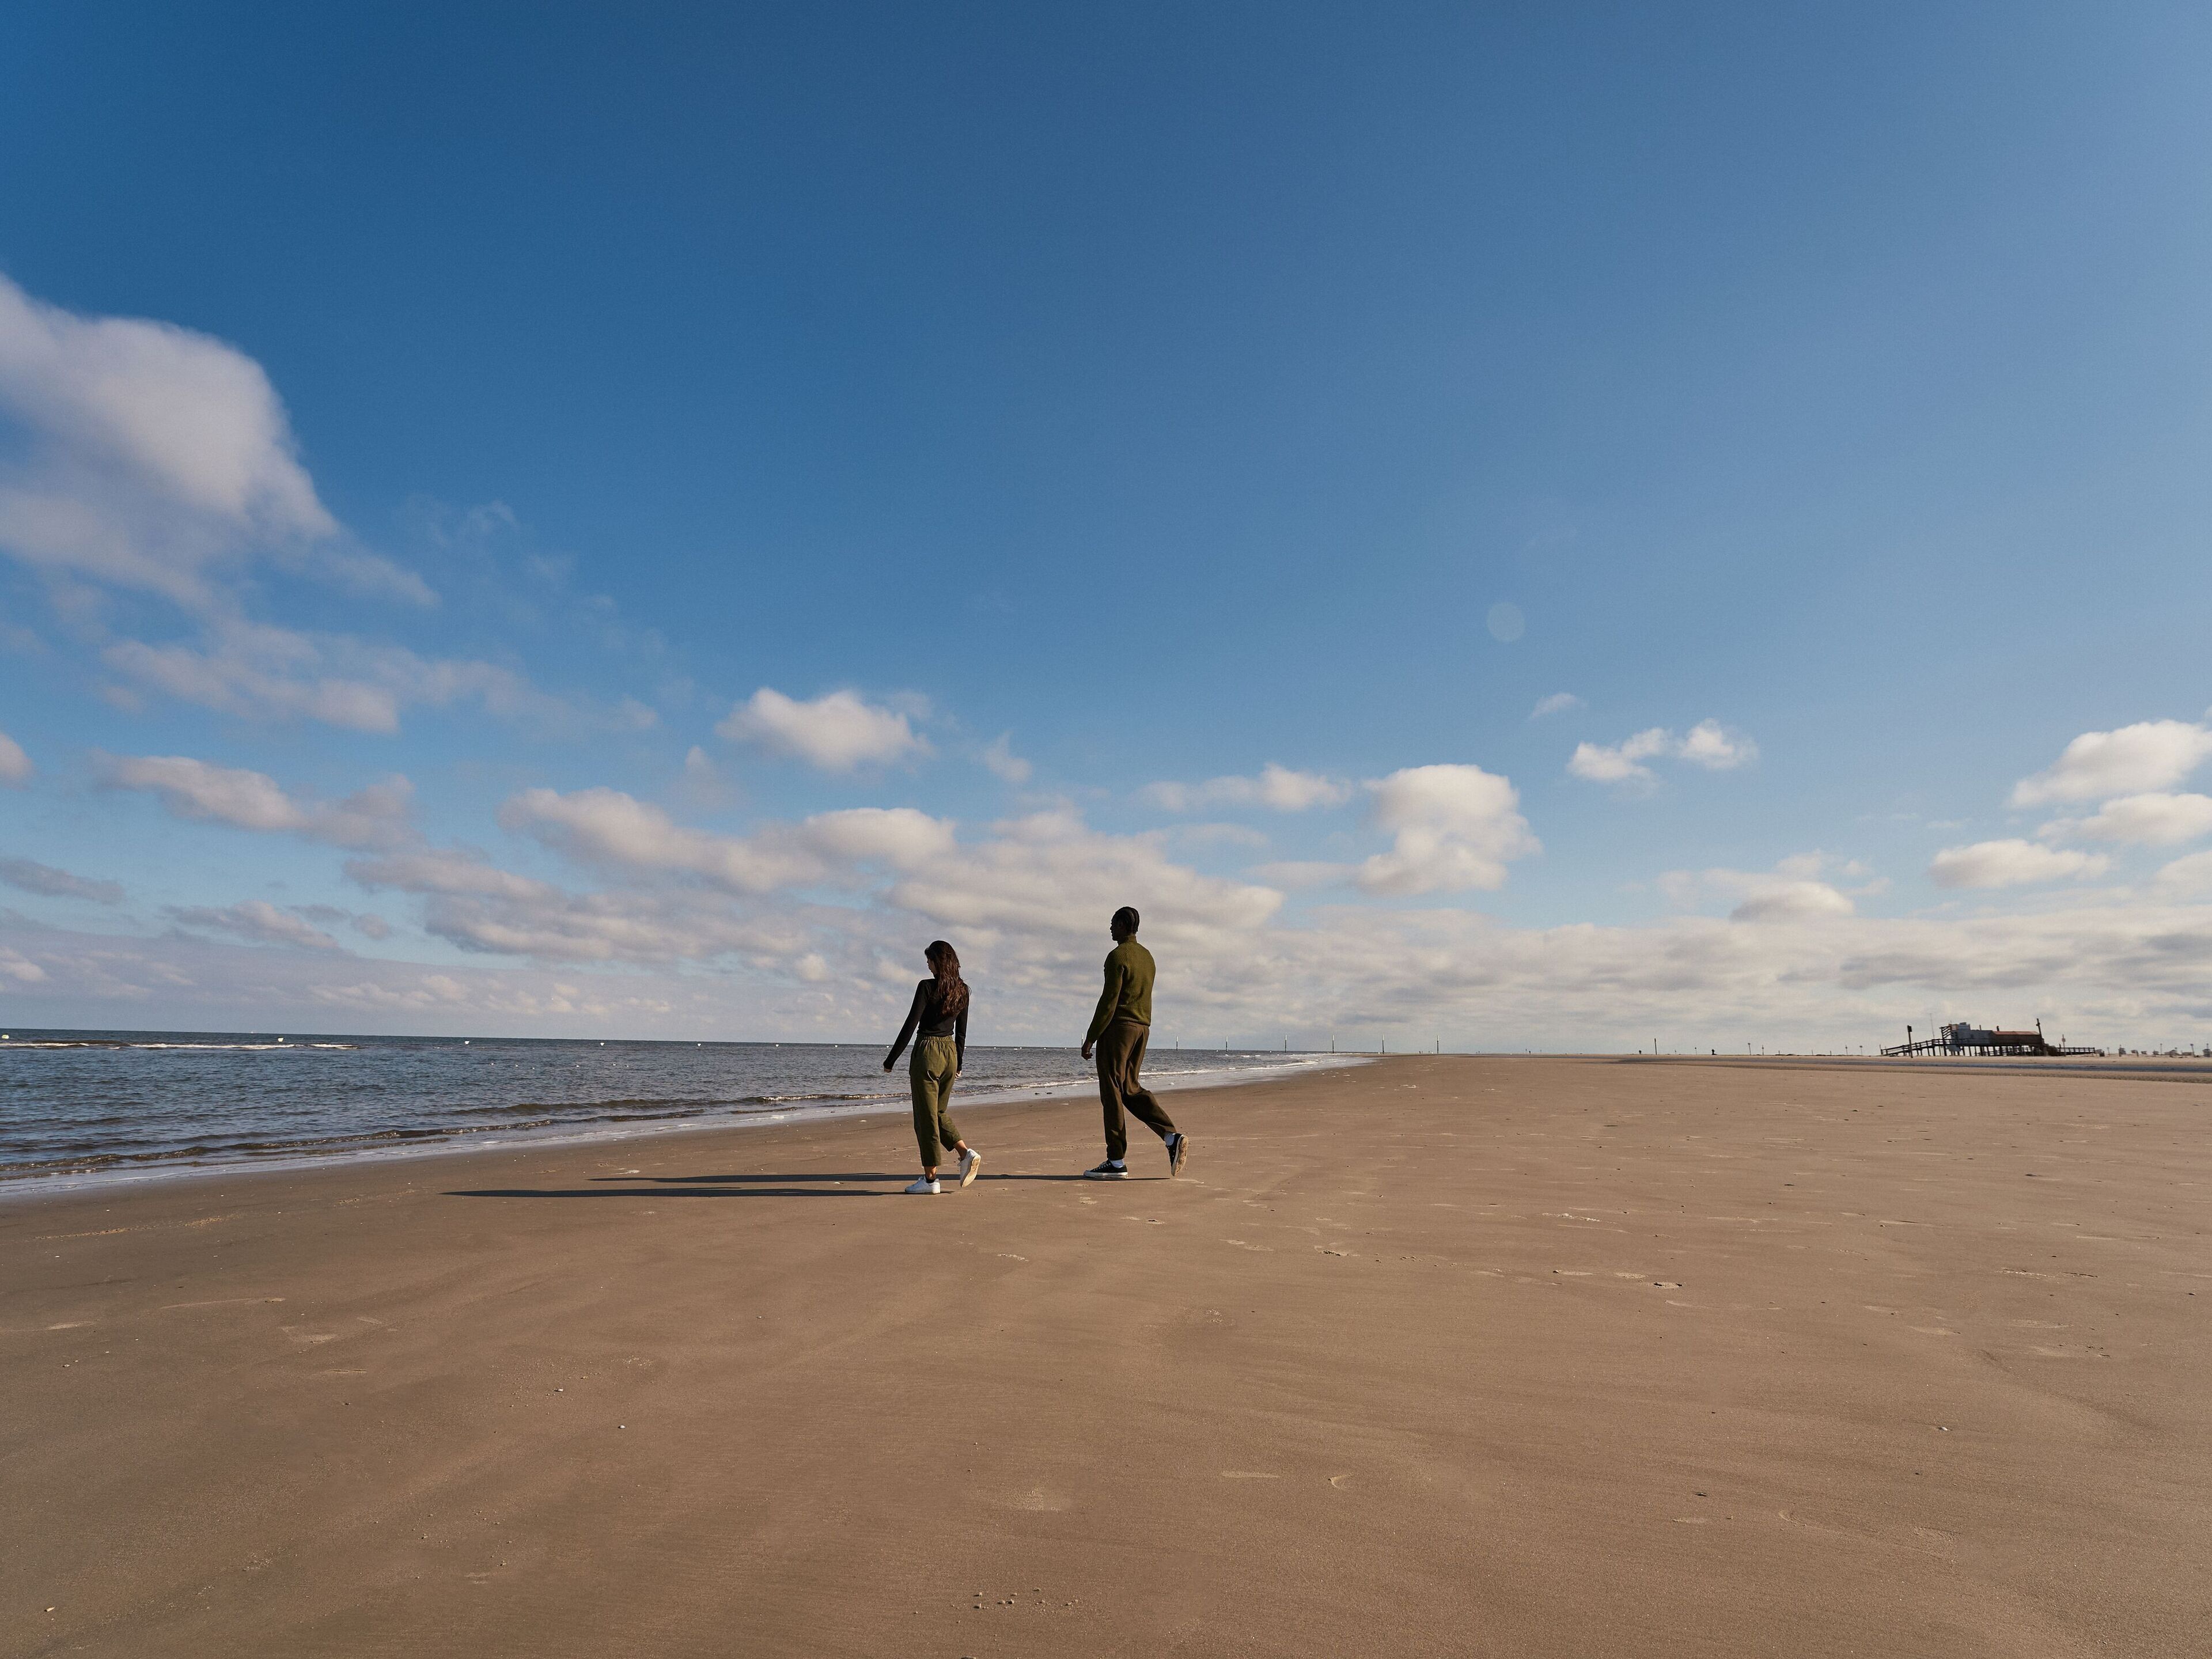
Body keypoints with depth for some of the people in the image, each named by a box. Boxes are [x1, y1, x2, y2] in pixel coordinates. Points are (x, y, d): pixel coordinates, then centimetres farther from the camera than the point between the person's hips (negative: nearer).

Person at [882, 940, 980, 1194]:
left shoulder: (927, 987, -13)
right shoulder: (962, 990, 6)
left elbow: (910, 1025, -13)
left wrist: (891, 1060, -7)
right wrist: (958, 1063, 21)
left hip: (927, 1052, -6)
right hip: (951, 1052, 7)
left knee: (925, 1116, 2)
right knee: (939, 1112, 21)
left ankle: (930, 1179, 6)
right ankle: (967, 1153, 4)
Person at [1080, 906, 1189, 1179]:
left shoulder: (1117, 956, -12)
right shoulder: (1147, 957, 16)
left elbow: (1109, 1002, -16)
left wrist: (1090, 1039, -13)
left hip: (1118, 1027, -9)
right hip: (1143, 1028, 9)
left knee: (1112, 1092, -2)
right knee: (1130, 1088, 14)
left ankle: (1117, 1162, 1)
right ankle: (1173, 1137, -1)